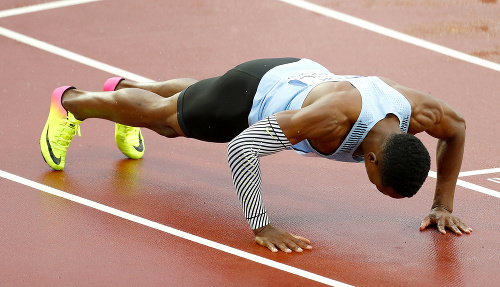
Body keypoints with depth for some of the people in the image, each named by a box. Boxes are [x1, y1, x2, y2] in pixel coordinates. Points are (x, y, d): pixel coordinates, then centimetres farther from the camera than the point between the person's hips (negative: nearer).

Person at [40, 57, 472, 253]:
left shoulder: (417, 110, -33)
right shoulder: (333, 119, -50)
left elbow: (457, 128, -7)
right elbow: (241, 147, -47)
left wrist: (443, 205, -13)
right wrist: (261, 226, -47)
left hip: (299, 76, 6)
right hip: (253, 95, -6)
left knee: (187, 107, 36)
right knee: (164, 116, 23)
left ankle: (123, 87, 66)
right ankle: (72, 102, 50)